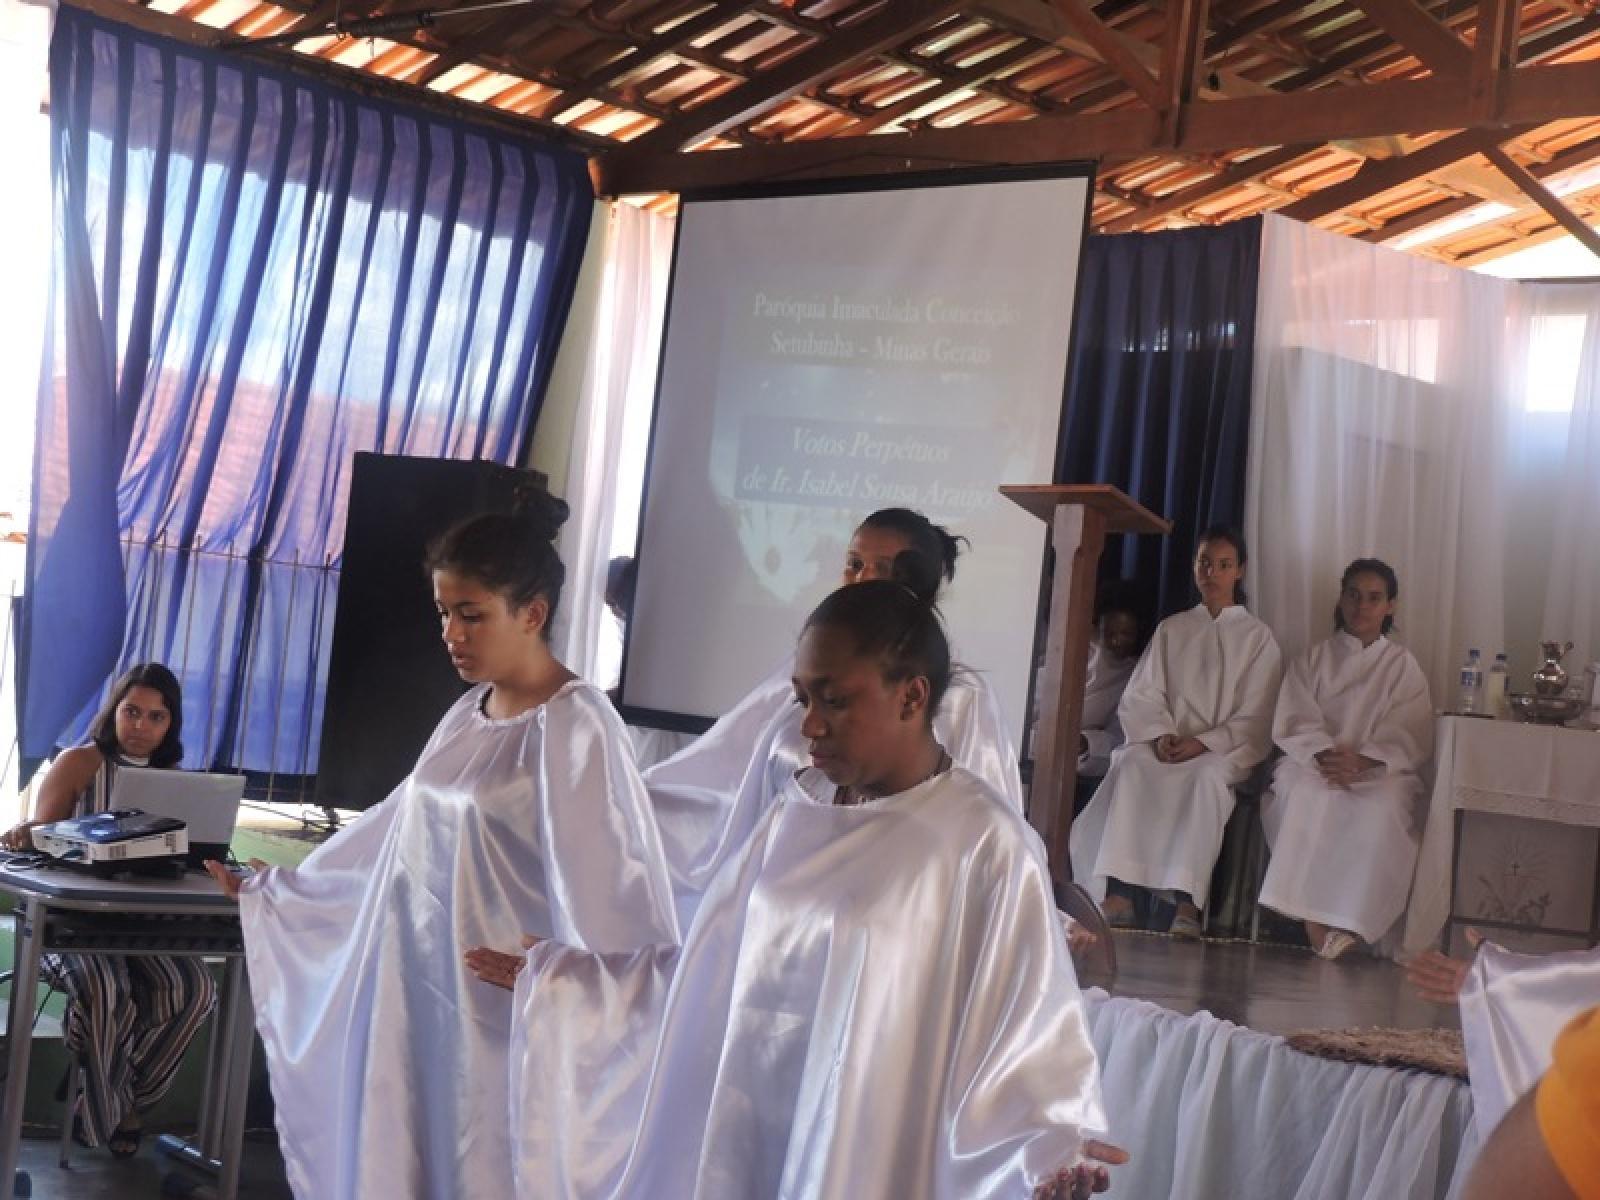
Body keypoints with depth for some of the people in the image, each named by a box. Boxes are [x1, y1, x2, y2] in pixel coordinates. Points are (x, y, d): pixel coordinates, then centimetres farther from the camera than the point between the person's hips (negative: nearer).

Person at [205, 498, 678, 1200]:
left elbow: (604, 884, -21)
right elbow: (400, 828, 19)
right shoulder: (470, 714, 9)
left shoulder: (573, 727, -15)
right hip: (421, 984, 8)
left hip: (497, 1003, -8)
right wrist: (278, 889, 27)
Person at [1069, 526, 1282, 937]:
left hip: (1223, 750, -2)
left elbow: (1255, 717, 1)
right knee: (1131, 766, -33)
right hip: (1166, 744, 2)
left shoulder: (1257, 636, 10)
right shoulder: (1171, 629, 18)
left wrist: (1204, 743, -15)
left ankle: (1187, 901, -45)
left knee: (1206, 775, -38)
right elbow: (1142, 695, 9)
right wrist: (1161, 735, -12)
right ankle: (1118, 893, -41)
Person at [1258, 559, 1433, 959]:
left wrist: (1363, 761, -18)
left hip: (1381, 772, 0)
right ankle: (1313, 917, -35)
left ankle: (1350, 922, -33)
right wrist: (1324, 755, -18)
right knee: (1309, 794, -36)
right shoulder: (1313, 660, 17)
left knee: (1383, 807, -36)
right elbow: (1294, 725, 3)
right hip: (1312, 764, 1)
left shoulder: (1402, 665, 15)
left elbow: (1410, 738, 1)